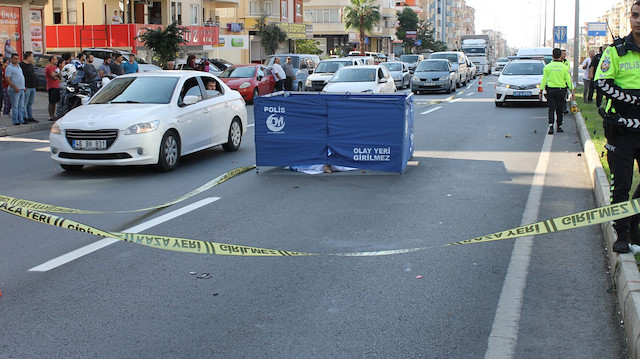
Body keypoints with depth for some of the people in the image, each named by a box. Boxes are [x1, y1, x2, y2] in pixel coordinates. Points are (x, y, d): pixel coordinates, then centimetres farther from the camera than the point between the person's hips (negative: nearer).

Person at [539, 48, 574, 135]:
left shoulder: (547, 67, -1)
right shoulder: (564, 67, -3)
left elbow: (544, 80, 1)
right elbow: (568, 80, -2)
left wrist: (541, 92, 6)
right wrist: (572, 92, 2)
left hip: (551, 90, 0)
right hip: (561, 90, 0)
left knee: (551, 109, 0)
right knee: (559, 110, 11)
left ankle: (551, 125, -19)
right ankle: (559, 127, 20)